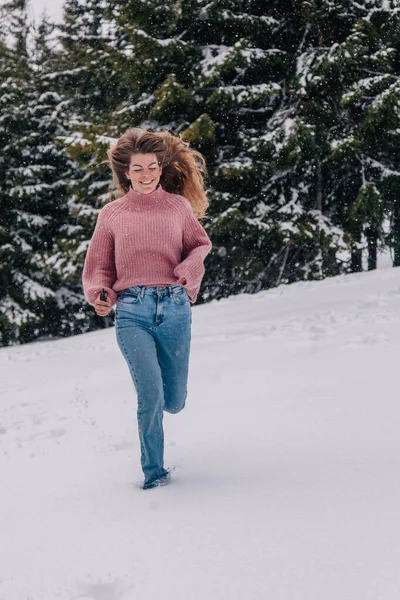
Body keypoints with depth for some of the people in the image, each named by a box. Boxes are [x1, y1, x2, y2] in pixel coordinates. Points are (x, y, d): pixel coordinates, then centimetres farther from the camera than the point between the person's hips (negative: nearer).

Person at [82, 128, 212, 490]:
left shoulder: (178, 206, 12)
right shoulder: (112, 214, 12)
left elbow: (200, 245, 15)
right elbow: (99, 266, 13)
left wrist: (190, 268, -7)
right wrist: (99, 294, -7)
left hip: (174, 306, 1)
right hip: (132, 310, -1)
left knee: (174, 401, 5)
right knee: (151, 393, -16)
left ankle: (156, 404, 45)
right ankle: (154, 471, 4)